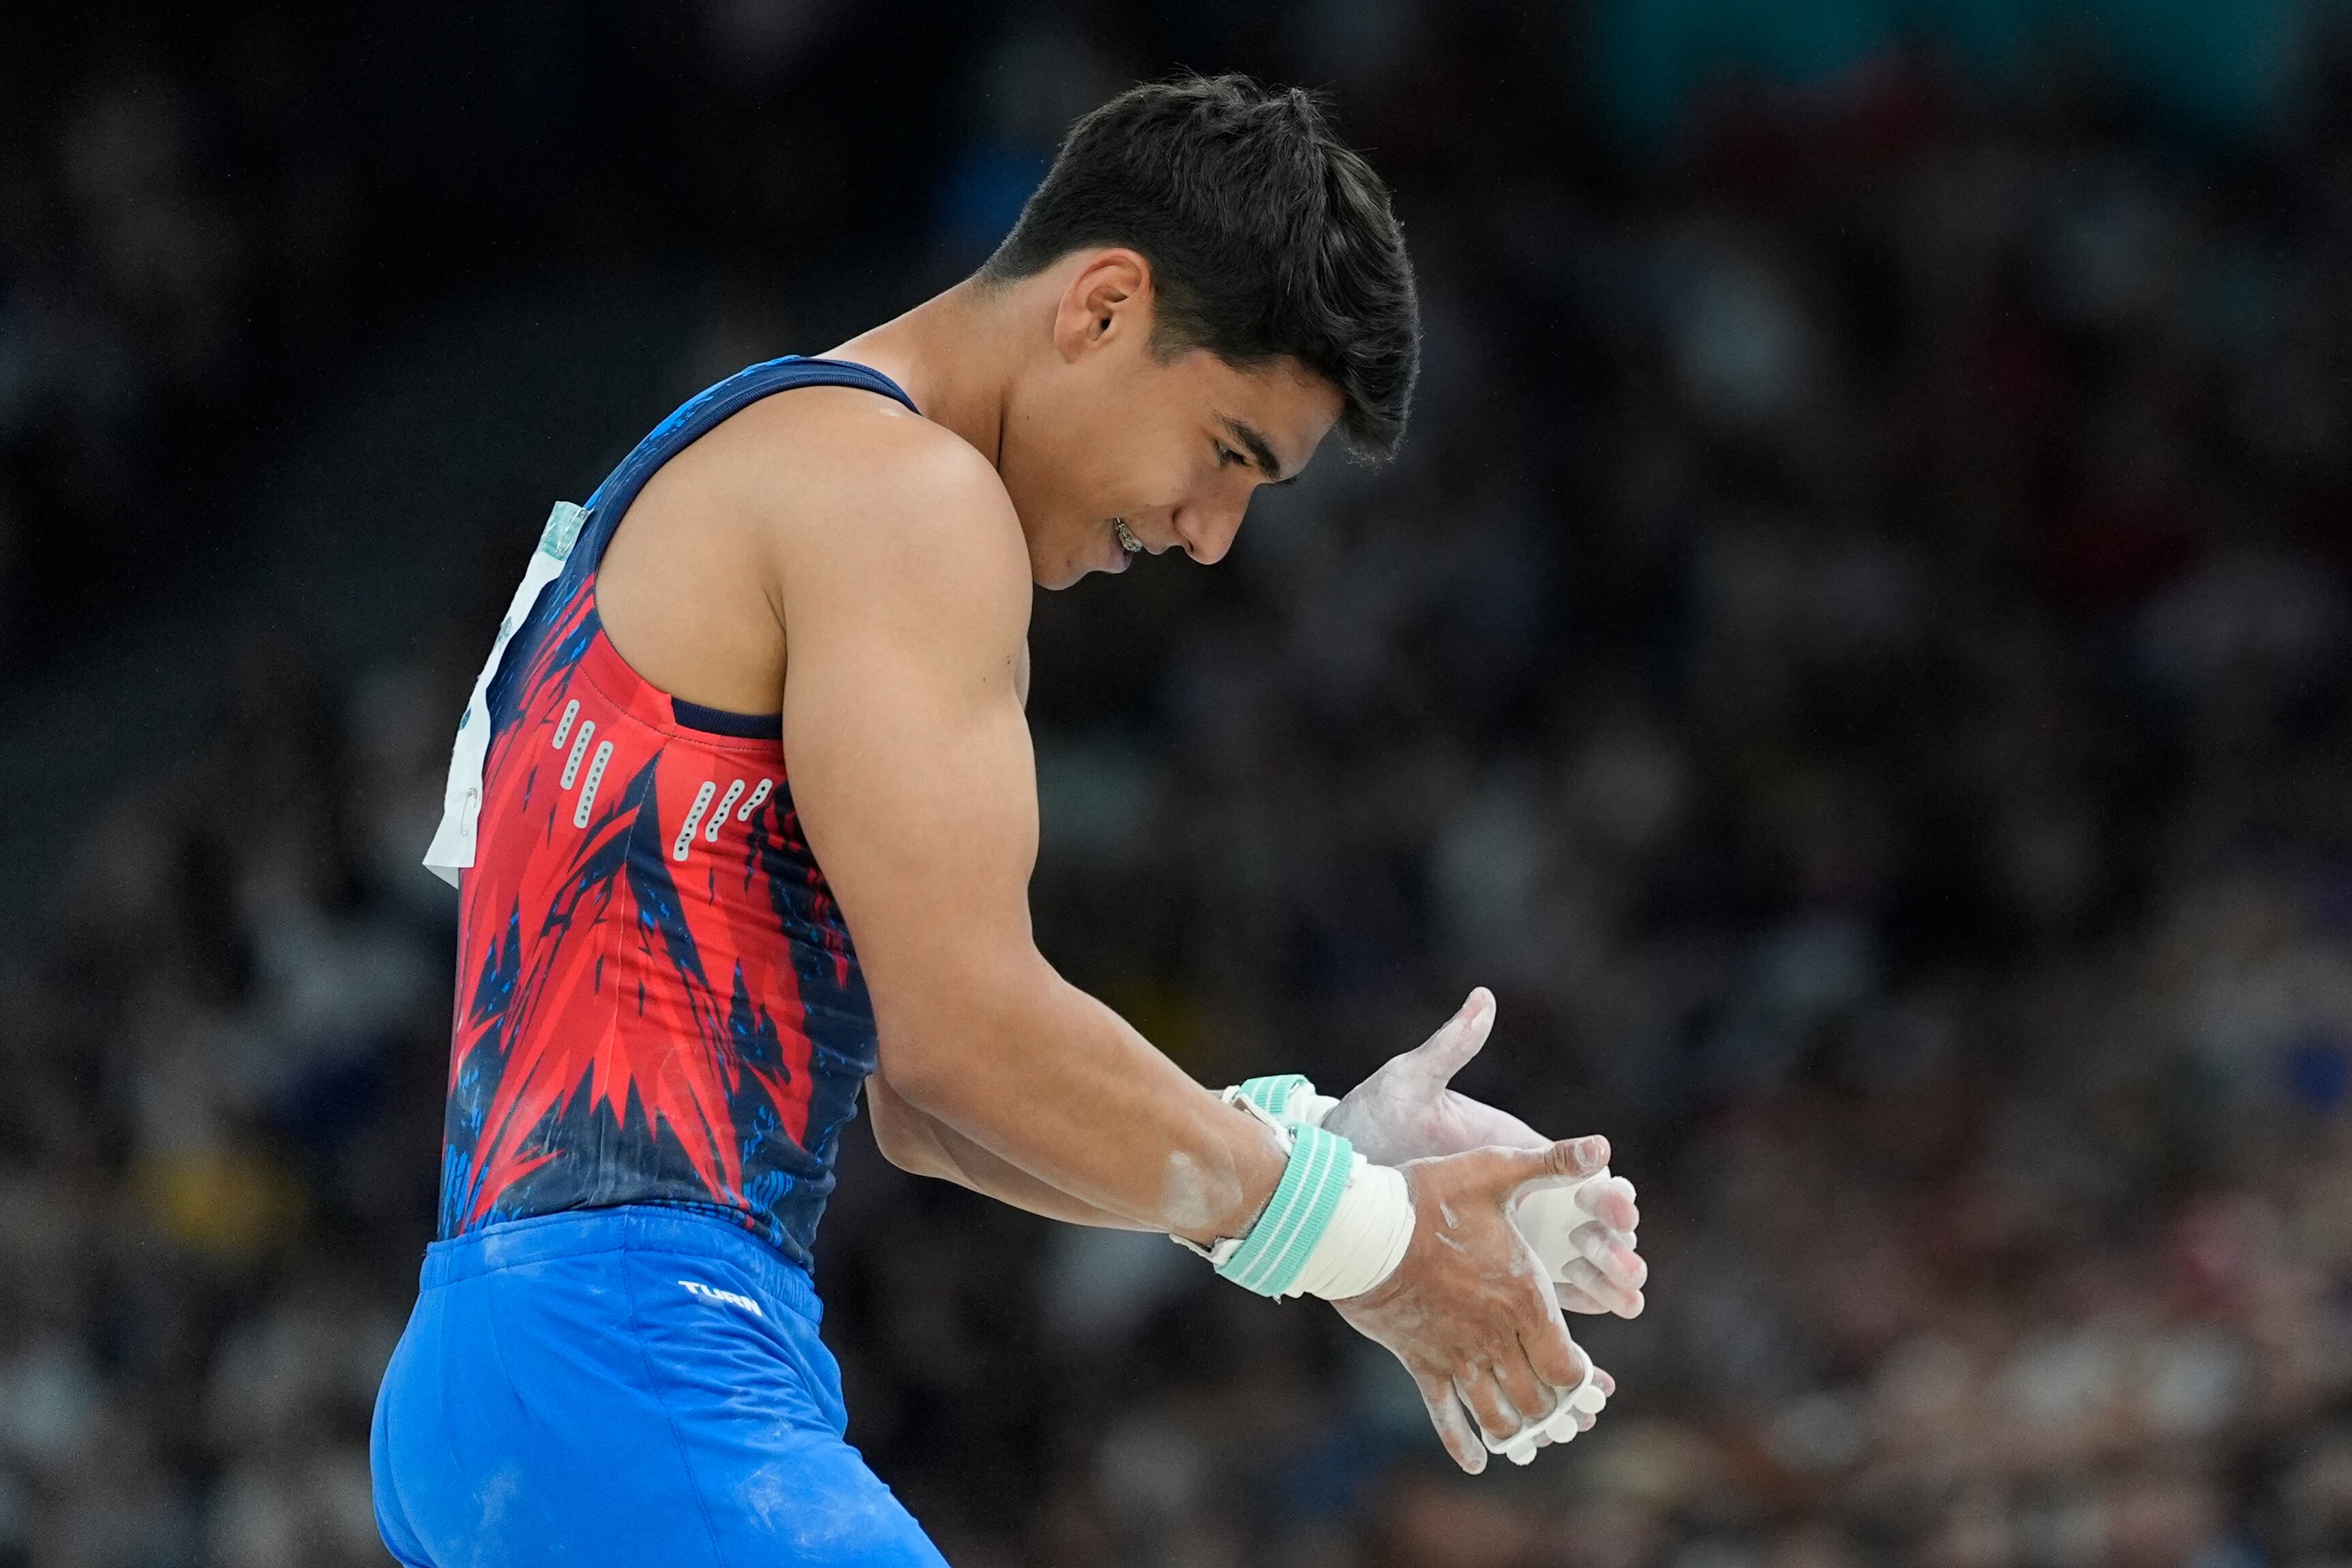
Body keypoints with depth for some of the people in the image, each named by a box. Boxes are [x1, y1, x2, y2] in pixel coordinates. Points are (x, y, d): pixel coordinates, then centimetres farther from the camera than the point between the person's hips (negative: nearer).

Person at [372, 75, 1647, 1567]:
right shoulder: (903, 494, -6)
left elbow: (918, 1101, 26)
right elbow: (964, 1027, -15)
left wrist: (1314, 1145, 16)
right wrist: (1358, 1237, -4)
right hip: (640, 1367, -11)